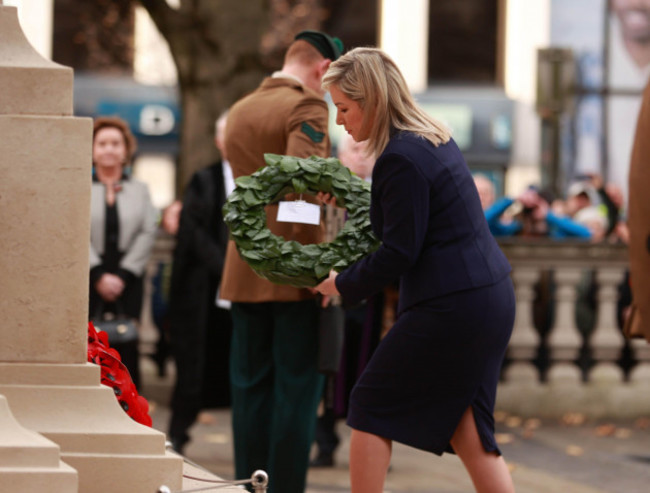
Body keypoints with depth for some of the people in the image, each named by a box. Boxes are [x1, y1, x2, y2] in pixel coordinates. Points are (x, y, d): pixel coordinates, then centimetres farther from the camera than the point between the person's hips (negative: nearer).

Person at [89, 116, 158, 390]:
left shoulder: (140, 190, 13)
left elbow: (147, 234, 4)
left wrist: (122, 275, -8)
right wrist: (99, 275, -11)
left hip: (127, 283, 1)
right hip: (87, 282, -1)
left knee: (126, 351, -5)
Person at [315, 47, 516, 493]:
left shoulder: (400, 159, -17)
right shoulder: (436, 138, 12)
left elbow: (398, 253, -17)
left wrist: (344, 284, -2)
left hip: (450, 306, -9)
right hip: (491, 297, 9)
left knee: (372, 409, 5)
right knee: (464, 426, 11)